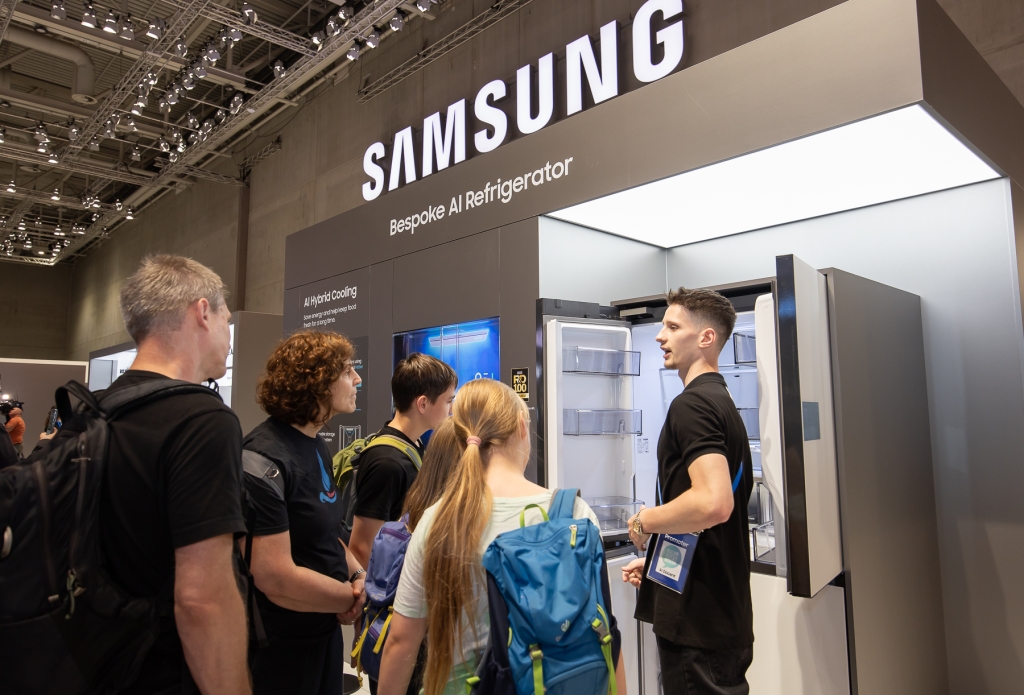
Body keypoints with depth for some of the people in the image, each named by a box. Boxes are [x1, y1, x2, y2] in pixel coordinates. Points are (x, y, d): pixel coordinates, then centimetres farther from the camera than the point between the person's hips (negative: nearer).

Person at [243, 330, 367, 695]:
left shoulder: (316, 446, 5)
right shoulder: (264, 459, -25)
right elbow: (277, 580, -28)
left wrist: (356, 574, -6)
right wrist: (354, 596, -14)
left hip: (325, 629, 8)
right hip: (277, 647, -8)